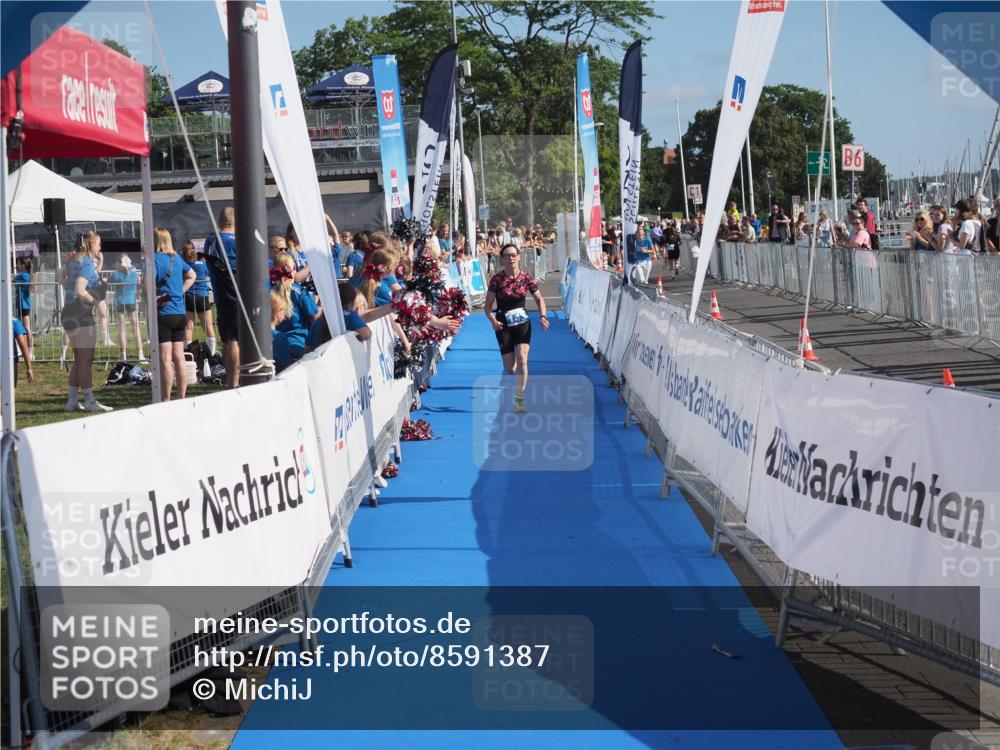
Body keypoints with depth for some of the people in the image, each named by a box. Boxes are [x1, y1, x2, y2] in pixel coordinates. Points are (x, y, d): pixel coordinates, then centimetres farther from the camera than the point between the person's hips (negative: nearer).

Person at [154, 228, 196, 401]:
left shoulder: (154, 258, -10)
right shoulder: (177, 258, 10)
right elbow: (192, 275, 27)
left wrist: (153, 298, -9)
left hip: (162, 314, -7)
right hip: (180, 314, 7)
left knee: (165, 360, -4)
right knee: (179, 358, 10)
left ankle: (166, 400, -1)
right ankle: (182, 398, 14)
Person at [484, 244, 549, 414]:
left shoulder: (526, 278, -4)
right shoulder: (497, 279, -9)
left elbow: (539, 299, 9)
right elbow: (488, 305, -5)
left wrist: (543, 316, -8)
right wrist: (493, 320, -23)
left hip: (522, 323, 1)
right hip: (503, 325, -1)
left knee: (522, 359, -18)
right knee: (509, 367, 2)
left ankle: (519, 399, -12)